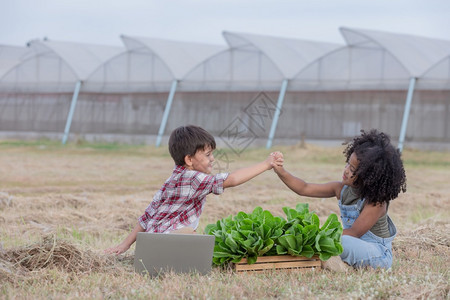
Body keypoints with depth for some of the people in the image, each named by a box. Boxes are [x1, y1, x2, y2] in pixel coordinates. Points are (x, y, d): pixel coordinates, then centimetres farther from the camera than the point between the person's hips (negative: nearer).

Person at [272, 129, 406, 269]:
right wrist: (281, 171, -11)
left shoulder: (376, 201, -22)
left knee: (340, 241, -35)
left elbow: (354, 233, -21)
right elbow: (304, 189, 1)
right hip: (353, 245, 8)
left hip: (379, 255, -8)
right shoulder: (342, 189, -2)